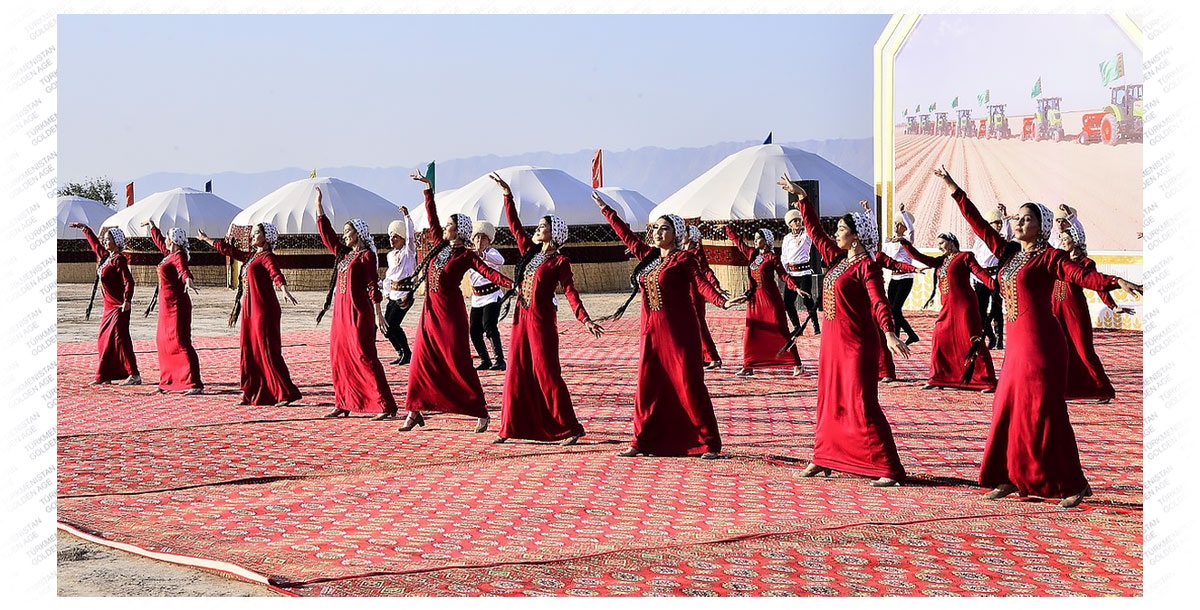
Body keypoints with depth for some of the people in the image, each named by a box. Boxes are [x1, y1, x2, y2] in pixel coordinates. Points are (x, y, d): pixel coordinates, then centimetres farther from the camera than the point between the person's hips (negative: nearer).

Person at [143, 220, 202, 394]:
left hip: (176, 304, -10)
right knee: (163, 341, 16)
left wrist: (188, 280, -58)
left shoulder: (178, 256, -15)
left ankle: (194, 383, -18)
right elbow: (159, 241, 33)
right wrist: (151, 226, 47)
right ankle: (169, 382, 25)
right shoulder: (170, 253, 12)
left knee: (180, 342, -14)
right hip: (167, 304, 10)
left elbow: (183, 269, -37)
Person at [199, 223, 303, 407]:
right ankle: (252, 394, 14)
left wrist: (285, 291, -46)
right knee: (249, 350, 9)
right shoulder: (250, 256, 17)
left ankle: (287, 393, -8)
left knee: (268, 351, -10)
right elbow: (228, 250, 30)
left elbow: (276, 274, -27)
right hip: (249, 308, 9)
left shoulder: (267, 257, -8)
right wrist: (206, 239, 39)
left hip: (264, 308, -9)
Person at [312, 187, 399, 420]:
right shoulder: (343, 253, 15)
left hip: (358, 312, -8)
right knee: (339, 357, 9)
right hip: (340, 311, 8)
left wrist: (378, 313, -14)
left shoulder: (367, 255, -6)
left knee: (364, 357, -11)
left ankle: (386, 407, -11)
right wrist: (318, 204, 19)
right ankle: (342, 405, 17)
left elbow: (373, 286, -10)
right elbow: (326, 232, 21)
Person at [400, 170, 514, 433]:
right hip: (431, 310, 7)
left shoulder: (465, 255, -7)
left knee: (458, 362, -6)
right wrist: (428, 189, 18)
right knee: (421, 360, 5)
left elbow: (487, 271, -17)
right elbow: (432, 217, 16)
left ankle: (481, 412, 2)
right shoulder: (440, 245, 10)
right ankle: (415, 412, 12)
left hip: (450, 312, -7)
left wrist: (511, 284, -32)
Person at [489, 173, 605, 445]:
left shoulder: (559, 261, -6)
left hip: (542, 320, -7)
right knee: (517, 371, 8)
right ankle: (510, 428, 13)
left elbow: (570, 291, -13)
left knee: (546, 372, -9)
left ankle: (569, 429, -5)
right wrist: (507, 194, 12)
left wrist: (585, 319, -25)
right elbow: (514, 225, 16)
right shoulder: (530, 252, 12)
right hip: (522, 317, 7)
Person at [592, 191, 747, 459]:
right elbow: (627, 235, 23)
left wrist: (722, 301, -33)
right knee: (647, 385, 7)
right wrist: (606, 210, 28)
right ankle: (642, 442, 15)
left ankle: (709, 443, -2)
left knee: (689, 384, -6)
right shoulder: (648, 256, 13)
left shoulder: (684, 259, -5)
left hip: (679, 330, -6)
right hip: (651, 330, 6)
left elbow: (702, 284, -16)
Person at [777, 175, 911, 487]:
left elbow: (878, 302, -26)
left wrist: (890, 334, -40)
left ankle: (889, 469, -11)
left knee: (861, 404, -12)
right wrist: (802, 197, 22)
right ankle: (823, 459, 27)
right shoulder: (837, 259, 10)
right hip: (833, 340, 9)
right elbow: (815, 231, 21)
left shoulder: (866, 266, -13)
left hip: (857, 343, -9)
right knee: (829, 400, 16)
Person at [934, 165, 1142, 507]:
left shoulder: (1048, 257, -6)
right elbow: (979, 226, 19)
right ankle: (1010, 479, 19)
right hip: (1016, 346, 8)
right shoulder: (1009, 253, 14)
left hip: (1040, 343, -8)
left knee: (1043, 413, -8)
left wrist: (1116, 282, -35)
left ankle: (1073, 485, -2)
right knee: (1007, 409, 9)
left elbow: (1082, 276, -18)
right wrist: (955, 191, 21)